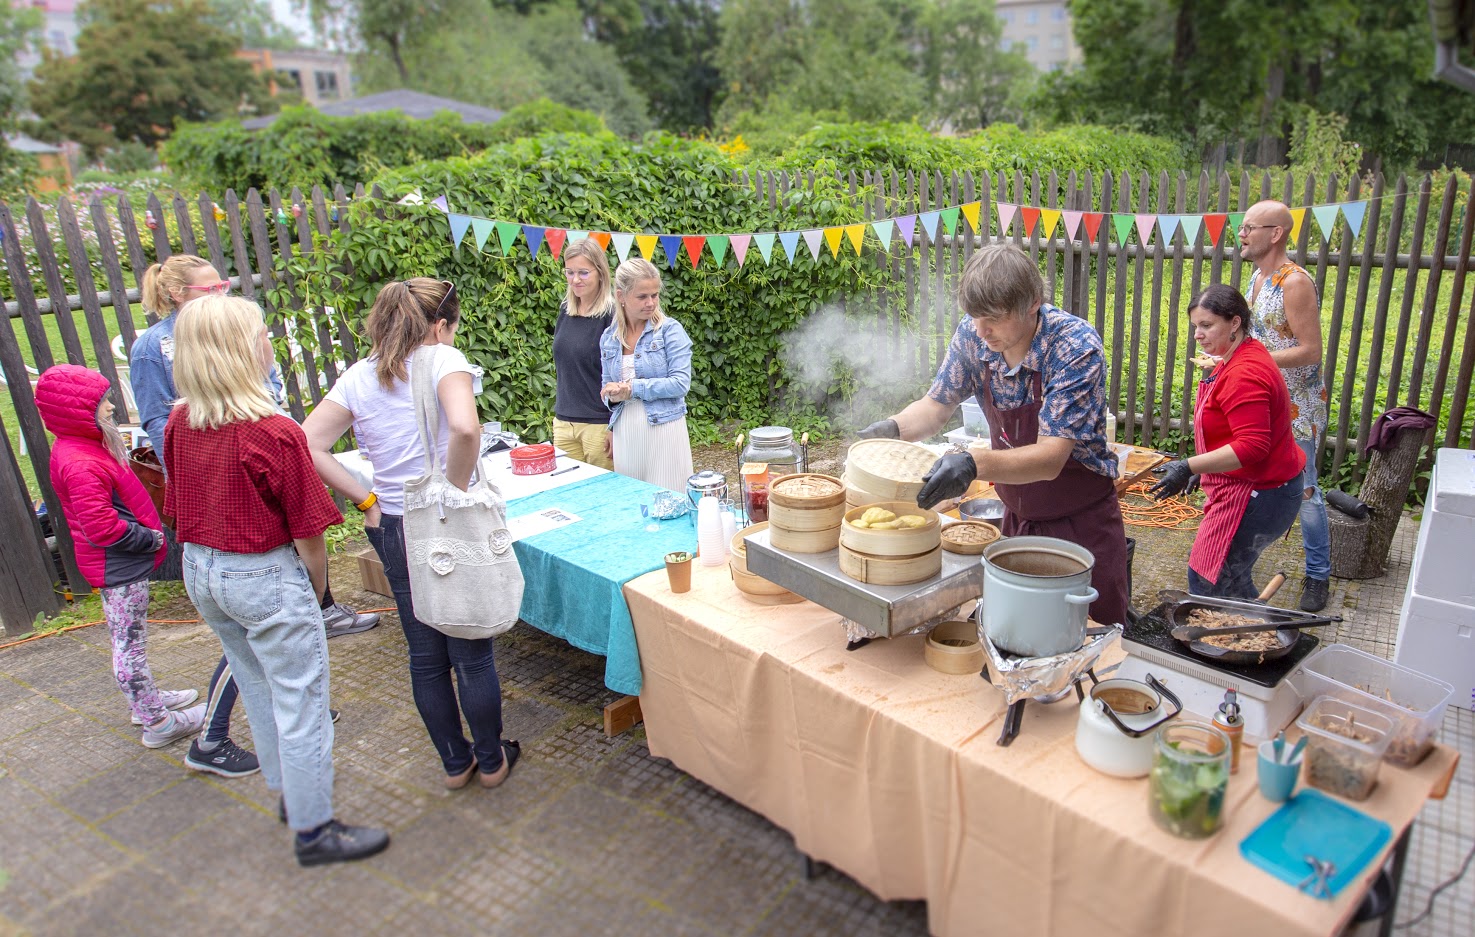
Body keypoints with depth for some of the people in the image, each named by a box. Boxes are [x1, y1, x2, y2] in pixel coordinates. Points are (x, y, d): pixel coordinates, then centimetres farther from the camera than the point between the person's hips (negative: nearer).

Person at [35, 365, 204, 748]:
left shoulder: (80, 448, 8)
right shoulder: (81, 464, -25)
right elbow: (101, 527, -28)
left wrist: (149, 534, 8)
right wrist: (151, 539, -15)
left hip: (120, 562, 11)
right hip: (119, 565, -11)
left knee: (129, 639, 24)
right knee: (129, 642, 1)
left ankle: (147, 699, 41)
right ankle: (157, 722, 13)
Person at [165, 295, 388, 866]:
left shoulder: (179, 424, -4)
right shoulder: (275, 434, -24)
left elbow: (180, 512, 7)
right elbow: (308, 536, -18)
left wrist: (210, 558, 19)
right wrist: (316, 593, -1)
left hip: (200, 572, 8)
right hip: (265, 577, -8)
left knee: (258, 689, 24)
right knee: (301, 704, 7)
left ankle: (287, 792, 43)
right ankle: (313, 830, 20)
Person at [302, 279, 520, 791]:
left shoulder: (358, 377, 3)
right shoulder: (443, 360, -12)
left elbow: (308, 446, -4)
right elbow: (464, 429, -32)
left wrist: (366, 500, -2)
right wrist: (455, 493, -18)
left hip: (393, 531, 5)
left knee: (426, 656, 17)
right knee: (472, 654, 10)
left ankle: (455, 762, 33)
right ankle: (491, 760, 27)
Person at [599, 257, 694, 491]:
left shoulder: (670, 330, -3)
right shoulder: (608, 338, 10)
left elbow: (681, 382, -12)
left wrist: (632, 388, -14)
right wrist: (612, 394, -5)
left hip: (663, 429, -4)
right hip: (624, 433, 4)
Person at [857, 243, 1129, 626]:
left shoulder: (1076, 347, -25)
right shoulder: (973, 336, -10)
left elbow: (1050, 458, -31)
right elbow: (936, 406, 1)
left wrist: (975, 464, -47)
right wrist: (892, 427, -20)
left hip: (1082, 523, -4)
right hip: (1017, 520, 4)